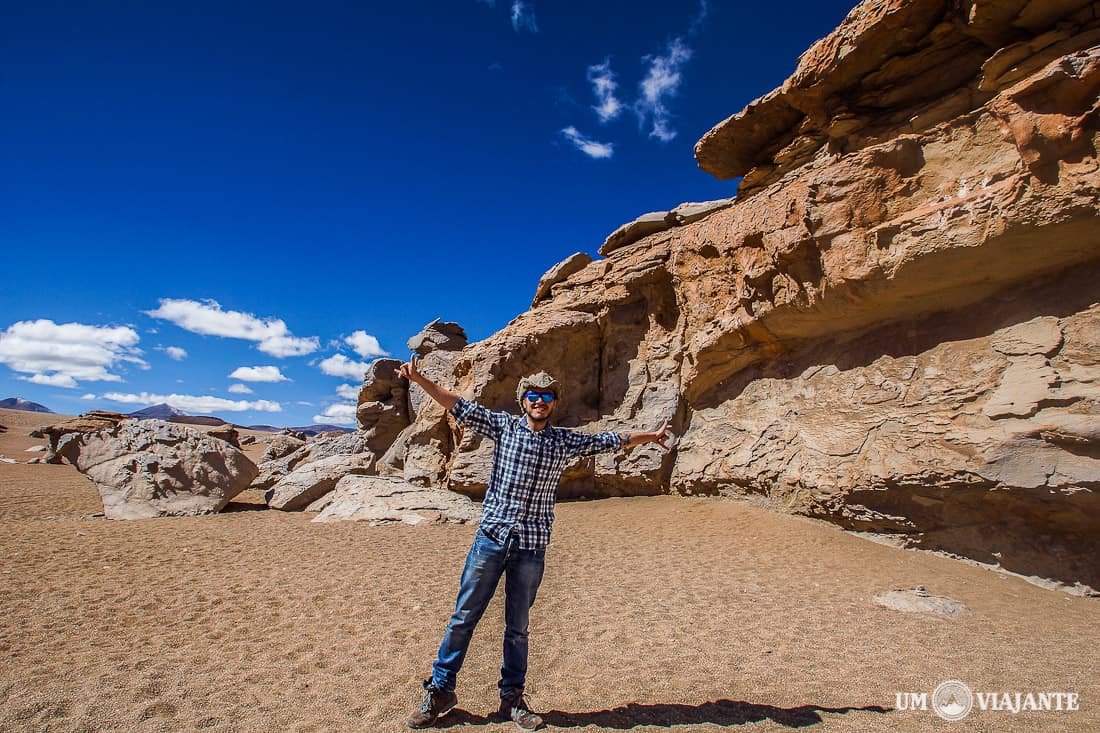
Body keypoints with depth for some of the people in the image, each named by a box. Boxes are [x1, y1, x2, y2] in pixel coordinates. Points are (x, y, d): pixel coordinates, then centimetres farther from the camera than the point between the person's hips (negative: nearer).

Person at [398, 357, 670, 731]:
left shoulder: (566, 441, 6)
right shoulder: (504, 426, 2)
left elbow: (611, 440, 14)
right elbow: (459, 407, -2)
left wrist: (650, 436, 20)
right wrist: (419, 379, -8)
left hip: (532, 546, 1)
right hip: (491, 536, -1)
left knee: (518, 627, 14)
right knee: (463, 616, 6)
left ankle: (512, 697, 30)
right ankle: (440, 690, 24)